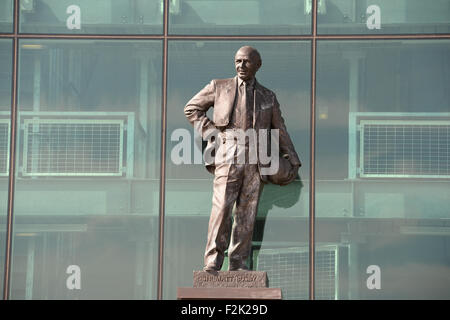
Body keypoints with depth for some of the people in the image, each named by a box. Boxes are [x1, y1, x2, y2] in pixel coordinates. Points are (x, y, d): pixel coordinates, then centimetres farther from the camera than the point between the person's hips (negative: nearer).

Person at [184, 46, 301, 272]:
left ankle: (238, 264, 4)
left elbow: (280, 130, 21)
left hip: (256, 161, 2)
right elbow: (191, 108, 16)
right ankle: (212, 261, -11)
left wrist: (292, 160, 14)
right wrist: (210, 130, 3)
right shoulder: (219, 87, 13)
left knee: (247, 213, 0)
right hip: (228, 155, -2)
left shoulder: (268, 97, 18)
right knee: (222, 207, -14)